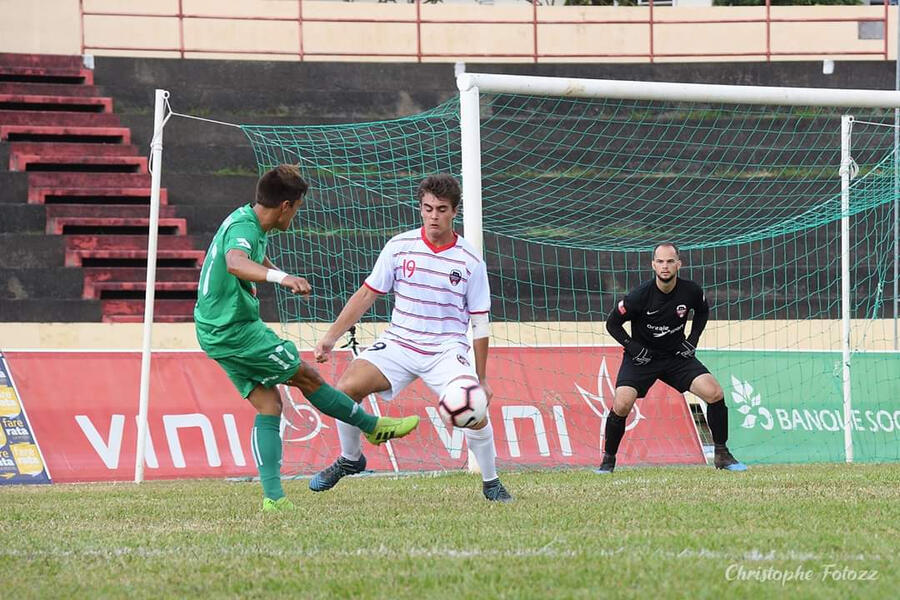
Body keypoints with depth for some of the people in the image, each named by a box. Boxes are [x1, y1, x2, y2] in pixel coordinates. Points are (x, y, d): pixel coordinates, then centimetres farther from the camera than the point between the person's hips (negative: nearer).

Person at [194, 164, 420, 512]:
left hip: (215, 333, 10)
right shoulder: (243, 228, -22)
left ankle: (272, 496, -3)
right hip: (237, 330, -10)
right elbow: (235, 263, -46)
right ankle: (373, 427, 17)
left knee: (267, 404, 5)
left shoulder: (247, 221, 11)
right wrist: (281, 277, -62)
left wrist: (284, 278, 53)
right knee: (306, 377, 3)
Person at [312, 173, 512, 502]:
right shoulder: (399, 246, -1)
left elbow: (480, 322, 3)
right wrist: (332, 336, 1)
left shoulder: (470, 260, -3)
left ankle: (491, 483, -2)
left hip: (447, 350, -2)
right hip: (398, 343, 2)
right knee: (346, 388, -19)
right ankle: (349, 459, 8)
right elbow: (367, 294, 7)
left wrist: (481, 379, 3)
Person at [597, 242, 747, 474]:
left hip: (677, 355, 3)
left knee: (715, 393, -14)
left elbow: (702, 311, 13)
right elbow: (612, 323, -7)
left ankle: (722, 455, 2)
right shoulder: (640, 295, -21)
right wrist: (634, 348, -16)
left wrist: (693, 340, 1)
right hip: (642, 357, -3)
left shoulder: (690, 291, -12)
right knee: (621, 405, -24)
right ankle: (608, 460, -2)